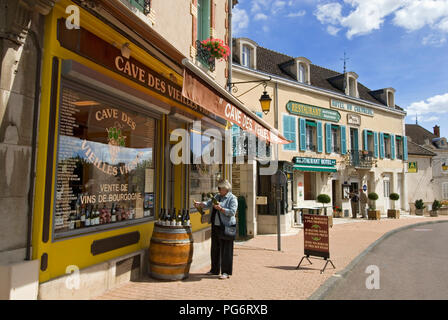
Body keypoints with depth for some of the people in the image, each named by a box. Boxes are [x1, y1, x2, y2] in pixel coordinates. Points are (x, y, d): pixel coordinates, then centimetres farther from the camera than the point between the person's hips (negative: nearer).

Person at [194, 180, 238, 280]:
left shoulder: (232, 198, -7)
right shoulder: (217, 196, 14)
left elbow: (232, 212, -17)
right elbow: (208, 203, 8)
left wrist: (220, 209, -24)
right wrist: (199, 204, -9)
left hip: (226, 227, -7)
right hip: (215, 226, 7)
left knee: (226, 250, -2)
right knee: (215, 249, 13)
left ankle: (226, 272, 7)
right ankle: (215, 270, 26)